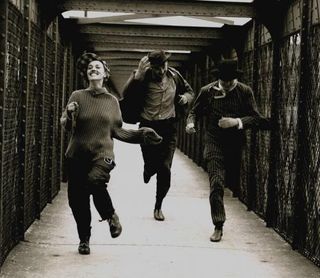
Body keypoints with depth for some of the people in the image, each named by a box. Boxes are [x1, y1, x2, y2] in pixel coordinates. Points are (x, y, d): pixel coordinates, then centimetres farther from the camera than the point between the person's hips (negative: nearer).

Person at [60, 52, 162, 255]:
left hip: (103, 154, -1)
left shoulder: (112, 101, 7)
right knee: (77, 200, 3)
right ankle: (84, 239, 27)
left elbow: (117, 131, 13)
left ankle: (111, 216, -4)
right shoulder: (78, 96, 3)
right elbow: (66, 126, 1)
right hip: (77, 156, 1)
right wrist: (69, 115, -20)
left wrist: (141, 135, 8)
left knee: (95, 180, -32)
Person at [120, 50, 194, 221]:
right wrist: (137, 75, -34)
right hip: (148, 127, -1)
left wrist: (186, 97, -6)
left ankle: (158, 207, 13)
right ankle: (149, 170, 46)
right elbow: (126, 95, -25)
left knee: (165, 168, -4)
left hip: (168, 128, 1)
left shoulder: (174, 76, -1)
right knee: (151, 165, 4)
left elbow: (189, 91, 17)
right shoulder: (143, 77, -11)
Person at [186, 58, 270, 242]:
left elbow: (256, 118, -8)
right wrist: (191, 122, -11)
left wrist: (237, 122, -24)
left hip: (236, 145, 2)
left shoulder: (245, 92, -3)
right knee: (216, 184, -11)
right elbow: (195, 111, 10)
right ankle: (218, 227, -6)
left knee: (233, 182, 14)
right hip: (214, 143, -2)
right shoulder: (207, 91, -2)